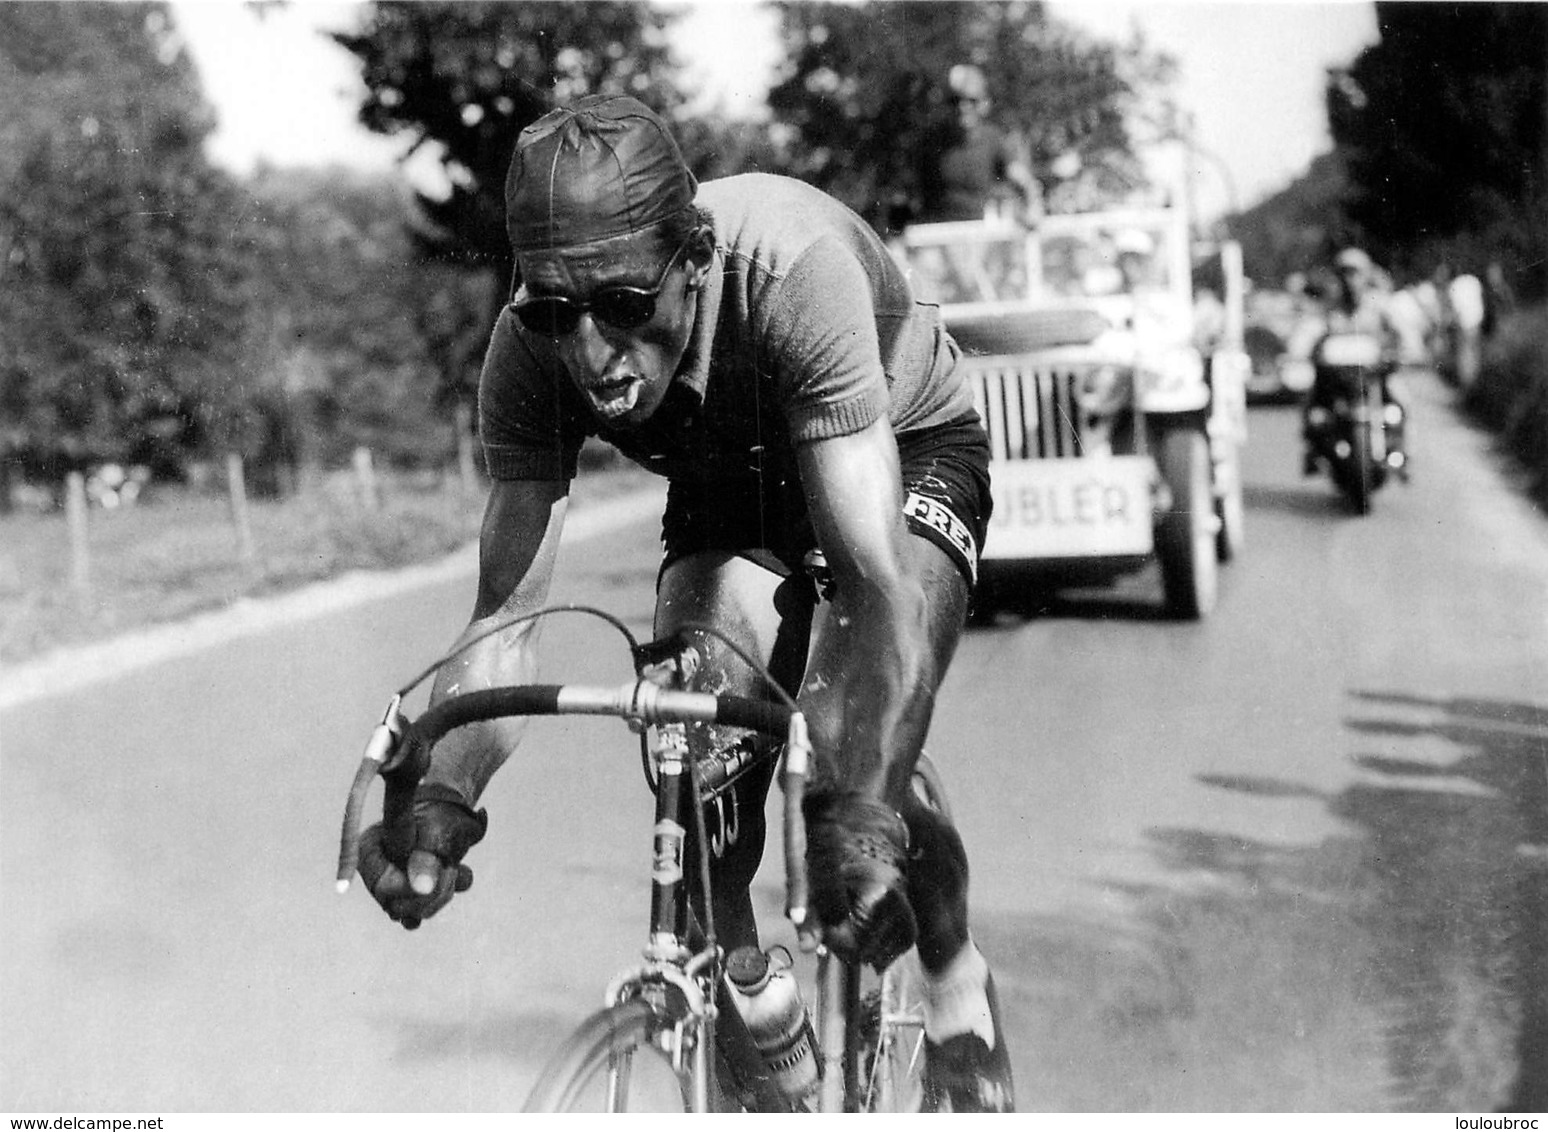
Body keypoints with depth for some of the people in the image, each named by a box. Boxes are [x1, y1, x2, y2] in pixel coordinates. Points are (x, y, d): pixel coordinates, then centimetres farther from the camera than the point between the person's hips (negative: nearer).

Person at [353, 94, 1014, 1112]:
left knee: (861, 784, -25)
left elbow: (871, 574, -46)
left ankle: (958, 976, 7)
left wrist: (856, 819, -58)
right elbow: (507, 616, -30)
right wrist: (440, 800, -49)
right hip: (729, 485, 4)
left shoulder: (793, 267, -43)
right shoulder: (530, 355, -30)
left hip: (906, 449, -4)